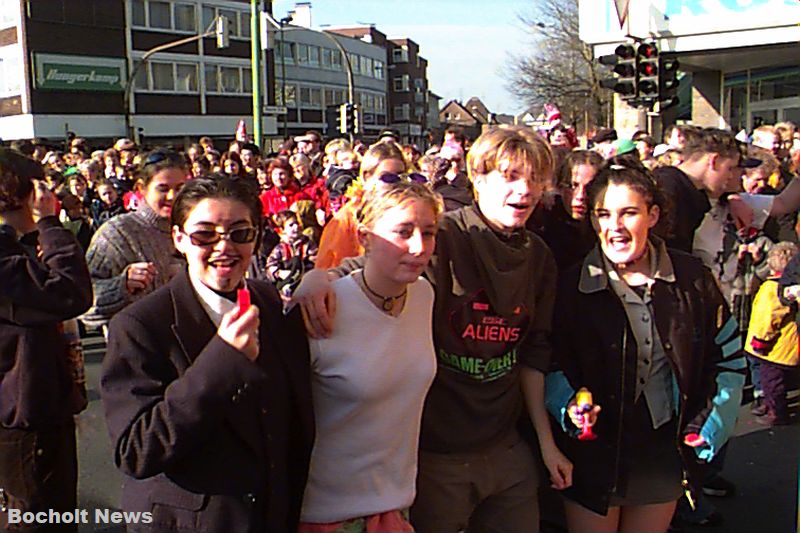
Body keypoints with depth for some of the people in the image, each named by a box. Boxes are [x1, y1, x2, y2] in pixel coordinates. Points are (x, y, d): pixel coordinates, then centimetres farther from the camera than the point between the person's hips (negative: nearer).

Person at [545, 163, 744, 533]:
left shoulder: (691, 277, -4)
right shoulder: (571, 287, -9)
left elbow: (727, 356, 6)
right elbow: (551, 364, 0)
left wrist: (712, 426, 0)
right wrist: (569, 407, -18)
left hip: (665, 451, 2)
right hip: (594, 453, -2)